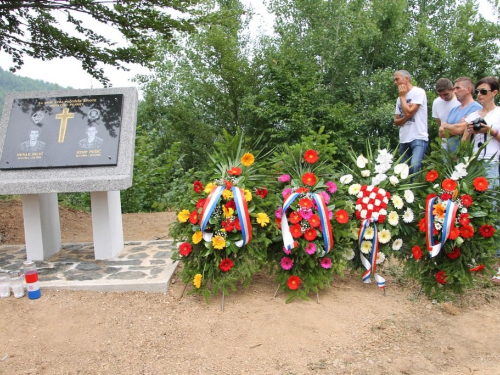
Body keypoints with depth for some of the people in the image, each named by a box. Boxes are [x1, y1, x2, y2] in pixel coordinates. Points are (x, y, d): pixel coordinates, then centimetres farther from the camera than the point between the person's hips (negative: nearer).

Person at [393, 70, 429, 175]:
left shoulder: (418, 92, -3)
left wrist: (402, 96, -3)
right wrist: (405, 118, -8)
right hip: (404, 140, 8)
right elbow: (396, 122, 14)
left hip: (418, 138, -7)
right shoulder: (400, 99, 18)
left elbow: (409, 112, -16)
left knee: (414, 166, -26)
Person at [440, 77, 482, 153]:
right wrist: (454, 130, -9)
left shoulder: (476, 108, -8)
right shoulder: (454, 110, 17)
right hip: (449, 154, 7)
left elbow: (459, 129, -18)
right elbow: (441, 132, 9)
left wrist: (445, 125, 1)